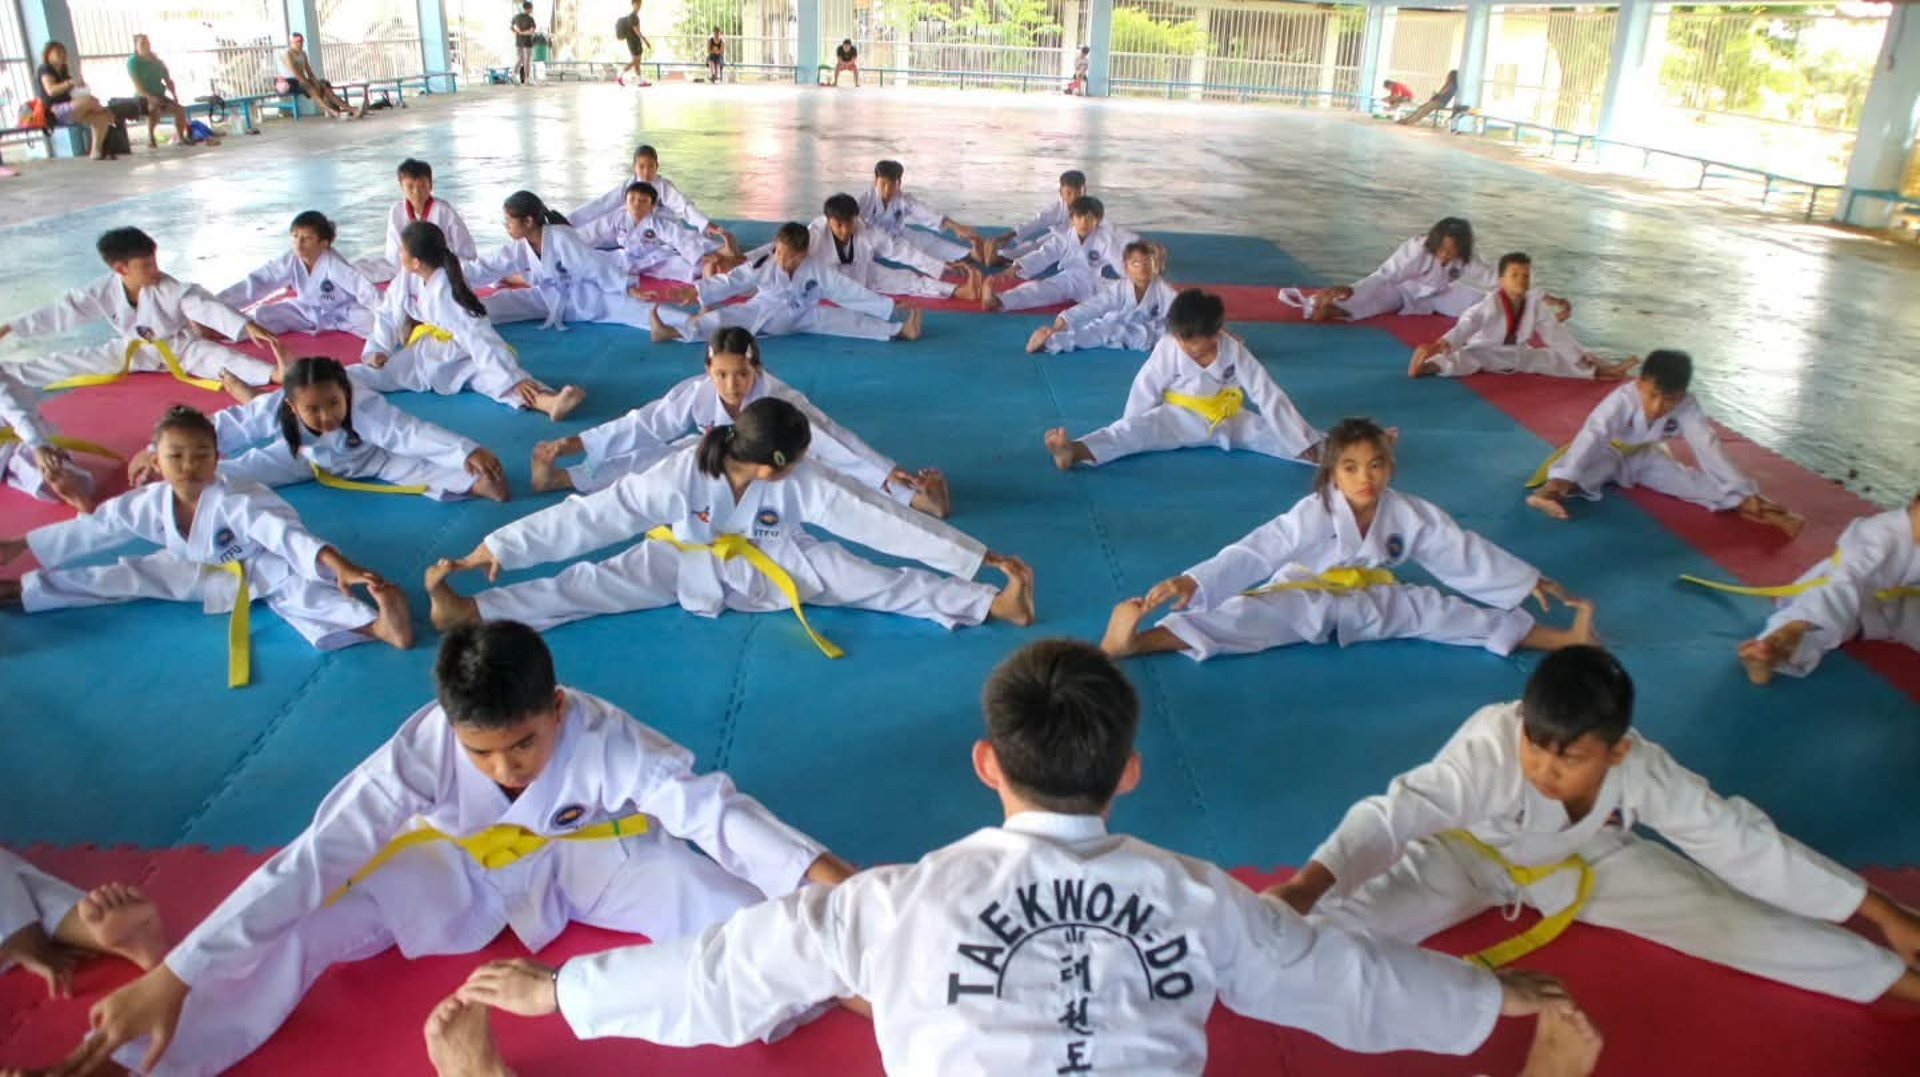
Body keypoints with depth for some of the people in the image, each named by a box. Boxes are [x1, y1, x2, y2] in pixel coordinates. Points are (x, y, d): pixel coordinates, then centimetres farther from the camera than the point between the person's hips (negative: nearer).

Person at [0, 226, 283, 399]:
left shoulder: (170, 290, -25)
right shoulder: (104, 292, -13)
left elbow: (207, 308, -35)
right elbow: (61, 312, -4)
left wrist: (247, 326, -51)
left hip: (181, 348, -4)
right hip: (135, 352, 5)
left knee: (218, 356, -33)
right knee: (73, 363, 4)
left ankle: (276, 373, -55)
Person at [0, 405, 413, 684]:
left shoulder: (236, 501, -34)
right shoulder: (149, 503, -14)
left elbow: (285, 534, -48)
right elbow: (91, 529, 2)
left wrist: (338, 565, -65)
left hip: (267, 570, -7)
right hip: (206, 572, 7)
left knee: (298, 587, -37)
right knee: (137, 575, 2)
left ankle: (378, 623, -65)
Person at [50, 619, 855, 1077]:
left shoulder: (606, 738, -35)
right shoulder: (423, 751, -34)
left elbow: (711, 807, -38)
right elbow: (312, 861, -33)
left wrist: (824, 877, -50)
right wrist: (169, 980, -35)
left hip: (584, 854, -1)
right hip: (457, 866, 1)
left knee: (728, 909, -23)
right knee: (300, 937, -17)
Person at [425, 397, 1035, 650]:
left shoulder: (805, 483, -28)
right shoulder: (679, 476, -32)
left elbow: (880, 519, -30)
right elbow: (592, 516, -30)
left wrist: (981, 558, -34)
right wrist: (498, 548, -32)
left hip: (779, 566, 0)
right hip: (690, 564, 0)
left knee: (874, 583, -17)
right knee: (597, 583, -18)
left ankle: (992, 601, -22)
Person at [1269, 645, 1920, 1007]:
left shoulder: (1645, 773, -28)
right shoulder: (1489, 748, -40)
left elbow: (1744, 843, -18)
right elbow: (1395, 813, -50)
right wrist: (1303, 891, -65)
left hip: (1587, 861, 3)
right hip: (1469, 855, -3)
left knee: (1723, 917, -6)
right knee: (1356, 923, -29)